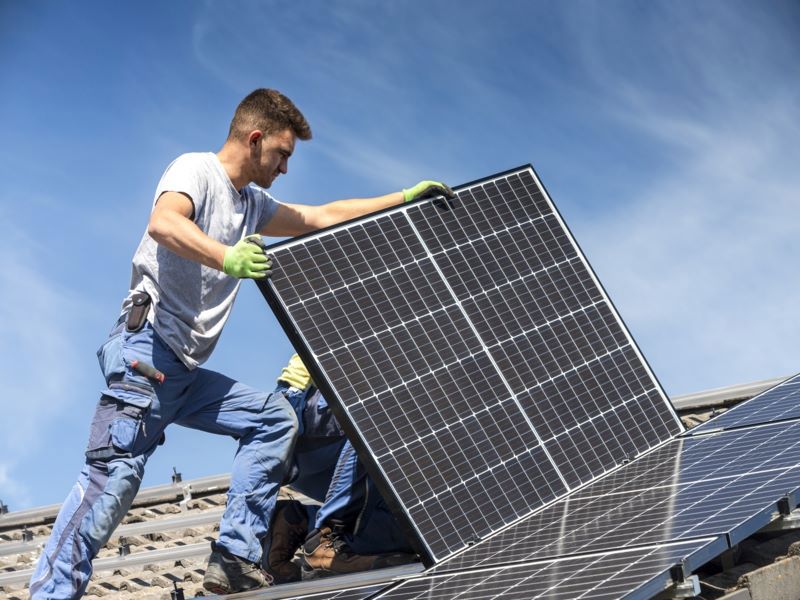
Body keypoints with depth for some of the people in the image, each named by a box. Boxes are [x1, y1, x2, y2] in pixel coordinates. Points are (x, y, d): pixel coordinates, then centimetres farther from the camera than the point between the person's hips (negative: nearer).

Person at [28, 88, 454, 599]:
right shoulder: (196, 169, -2)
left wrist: (408, 198, 28)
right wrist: (226, 258, -41)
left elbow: (326, 217, 31)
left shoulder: (252, 204, 24)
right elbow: (163, 223, -24)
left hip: (187, 372, 9)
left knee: (276, 419, 5)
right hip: (147, 349, -9)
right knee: (116, 472, -20)